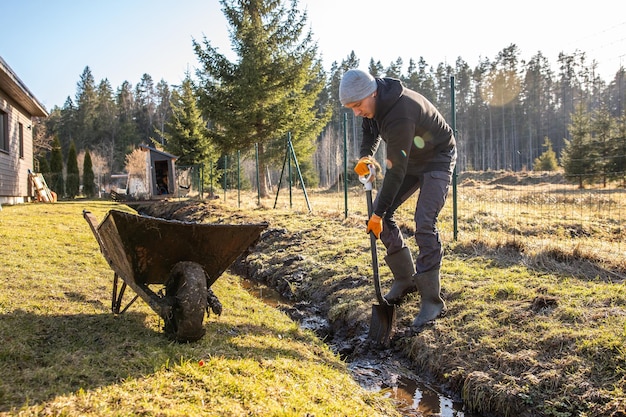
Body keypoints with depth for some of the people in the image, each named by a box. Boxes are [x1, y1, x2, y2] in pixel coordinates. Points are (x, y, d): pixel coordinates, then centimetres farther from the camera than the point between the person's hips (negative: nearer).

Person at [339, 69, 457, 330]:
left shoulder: (399, 115, -38)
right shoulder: (375, 102, -12)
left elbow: (396, 170, -34)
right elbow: (371, 130, 9)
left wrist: (379, 213, -29)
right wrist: (366, 156, -13)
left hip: (437, 159, -8)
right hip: (409, 159, 9)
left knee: (424, 224, -20)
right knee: (382, 213, 1)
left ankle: (432, 301, -12)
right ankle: (405, 279, 14)